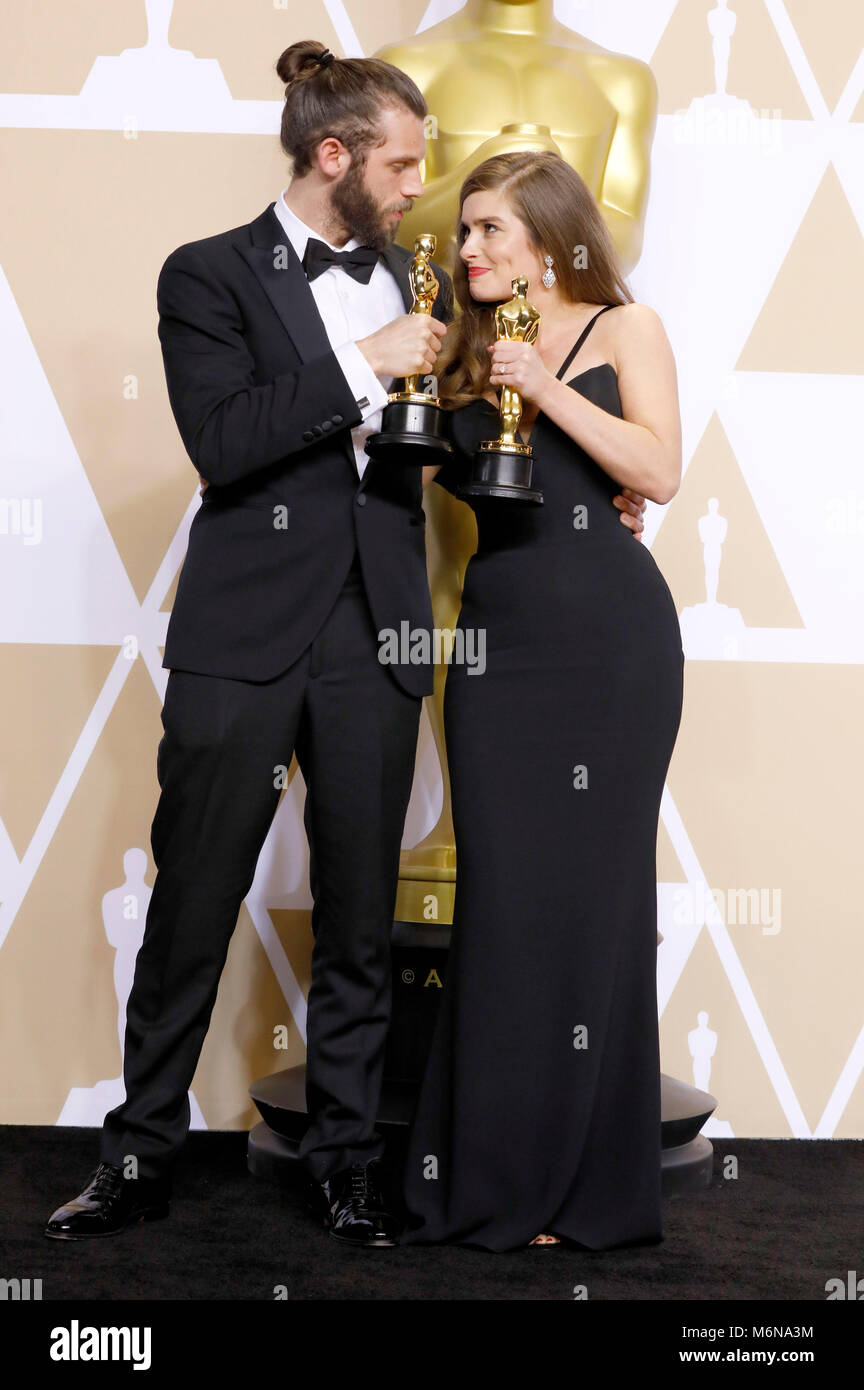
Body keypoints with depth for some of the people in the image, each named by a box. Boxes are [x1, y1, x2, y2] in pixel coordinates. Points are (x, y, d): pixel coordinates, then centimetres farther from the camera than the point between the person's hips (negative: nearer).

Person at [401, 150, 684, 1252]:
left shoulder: (623, 330, 6)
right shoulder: (463, 348, 17)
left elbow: (660, 471, -6)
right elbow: (438, 472, 14)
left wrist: (545, 387, -11)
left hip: (608, 631, -3)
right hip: (496, 631, 4)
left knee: (589, 885, 0)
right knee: (498, 891, 1)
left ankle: (586, 1182, 11)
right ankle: (494, 1174, 11)